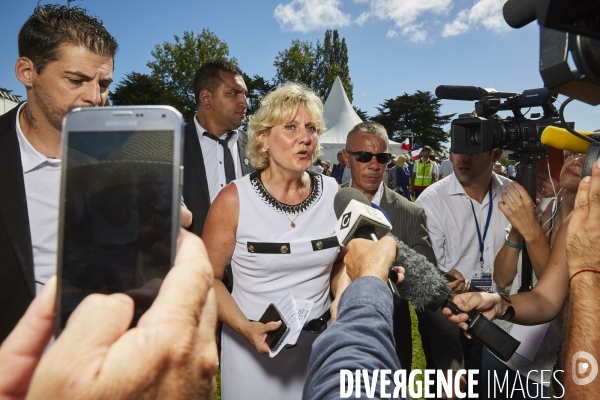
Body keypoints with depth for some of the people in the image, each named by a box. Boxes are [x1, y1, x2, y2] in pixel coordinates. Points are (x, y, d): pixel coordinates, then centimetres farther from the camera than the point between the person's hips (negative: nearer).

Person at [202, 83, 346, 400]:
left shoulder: (334, 194, -6)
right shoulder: (234, 200, -15)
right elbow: (208, 277, -7)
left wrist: (343, 301, -9)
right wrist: (245, 328, -19)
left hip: (320, 341, 3)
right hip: (252, 344, -2)